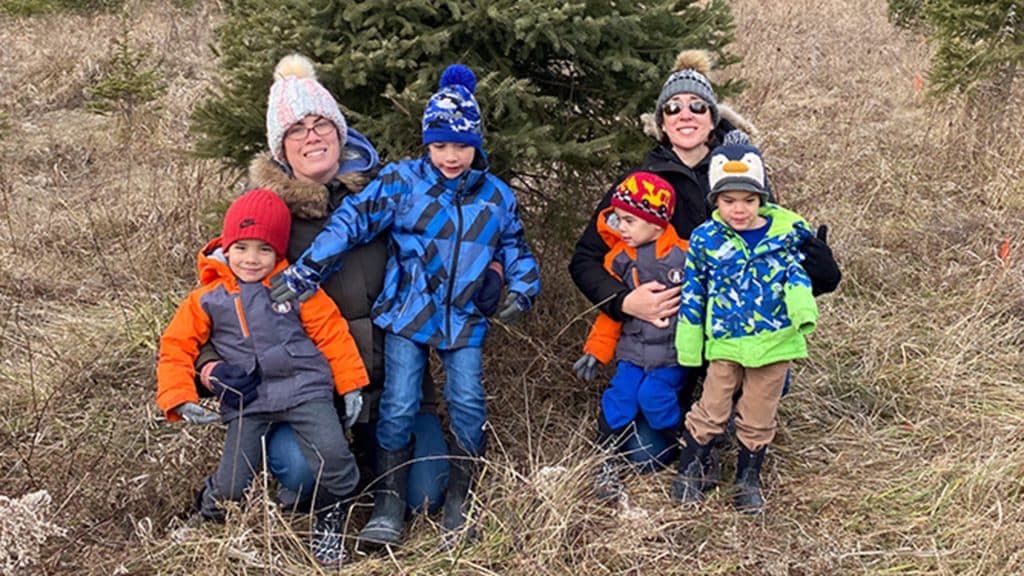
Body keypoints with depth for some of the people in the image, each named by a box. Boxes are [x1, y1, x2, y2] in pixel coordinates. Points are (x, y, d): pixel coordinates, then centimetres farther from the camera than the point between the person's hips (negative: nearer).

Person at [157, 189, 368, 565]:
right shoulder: (207, 298, 7)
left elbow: (332, 332, 4)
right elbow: (176, 347, 8)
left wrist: (351, 387, 1)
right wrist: (182, 401, -3)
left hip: (304, 389, -1)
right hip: (246, 403, 1)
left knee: (332, 454, -23)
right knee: (229, 488, -6)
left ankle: (329, 521, 7)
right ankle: (211, 520, 31)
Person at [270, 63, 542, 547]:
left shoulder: (496, 196, 5)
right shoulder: (402, 181, -6)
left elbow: (514, 247, 17)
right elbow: (351, 221, -12)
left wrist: (522, 290, -2)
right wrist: (304, 272, -20)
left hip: (464, 319, 2)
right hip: (407, 314, -2)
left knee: (468, 404, -6)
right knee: (398, 407, -5)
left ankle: (458, 501, 12)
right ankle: (390, 503, 12)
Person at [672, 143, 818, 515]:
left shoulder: (784, 232, -4)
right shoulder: (705, 239, -5)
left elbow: (796, 275, 3)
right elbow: (692, 294, 2)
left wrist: (803, 312, -14)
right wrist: (689, 344, 4)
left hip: (774, 341, 1)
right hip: (725, 343, -1)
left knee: (758, 420, 13)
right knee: (710, 412, 7)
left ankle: (748, 481, 31)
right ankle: (689, 472, 26)